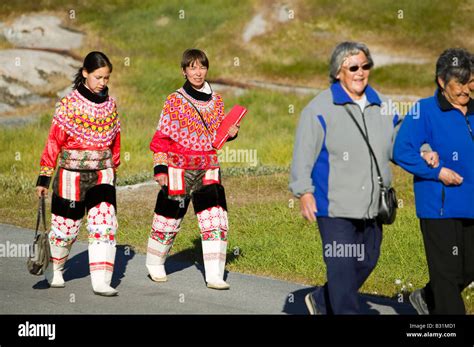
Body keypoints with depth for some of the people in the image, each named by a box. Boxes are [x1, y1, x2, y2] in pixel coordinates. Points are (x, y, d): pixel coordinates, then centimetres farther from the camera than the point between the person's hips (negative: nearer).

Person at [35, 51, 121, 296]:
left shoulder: (110, 103, 6)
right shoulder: (68, 104, -8)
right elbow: (54, 140, -8)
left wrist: (113, 169, 19)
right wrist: (44, 177, -9)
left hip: (102, 173, 3)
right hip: (72, 173, -3)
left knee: (104, 224, -11)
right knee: (66, 225, 8)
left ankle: (101, 281, -13)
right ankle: (54, 269, 34)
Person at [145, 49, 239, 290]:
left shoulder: (216, 101, 8)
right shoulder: (175, 101, -6)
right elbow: (162, 137, -4)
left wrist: (231, 132, -1)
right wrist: (160, 169, -10)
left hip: (208, 170, 4)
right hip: (179, 168, -3)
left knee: (215, 223, -7)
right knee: (168, 219, 8)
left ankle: (214, 276, -4)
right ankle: (155, 264, 31)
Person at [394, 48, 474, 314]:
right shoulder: (425, 111, -10)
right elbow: (402, 152, -15)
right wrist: (437, 172, -19)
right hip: (440, 206, -7)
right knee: (447, 271, -2)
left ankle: (427, 299, 36)